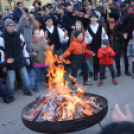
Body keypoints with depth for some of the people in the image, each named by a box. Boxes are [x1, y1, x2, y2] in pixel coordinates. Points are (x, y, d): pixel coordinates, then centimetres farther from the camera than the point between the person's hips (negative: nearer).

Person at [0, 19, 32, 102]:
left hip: (20, 60, 4)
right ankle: (10, 95, 21)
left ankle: (27, 90, 34)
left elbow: (24, 46, 9)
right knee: (11, 79, 3)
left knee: (25, 76, 13)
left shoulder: (18, 35, 1)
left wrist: (26, 57, 8)